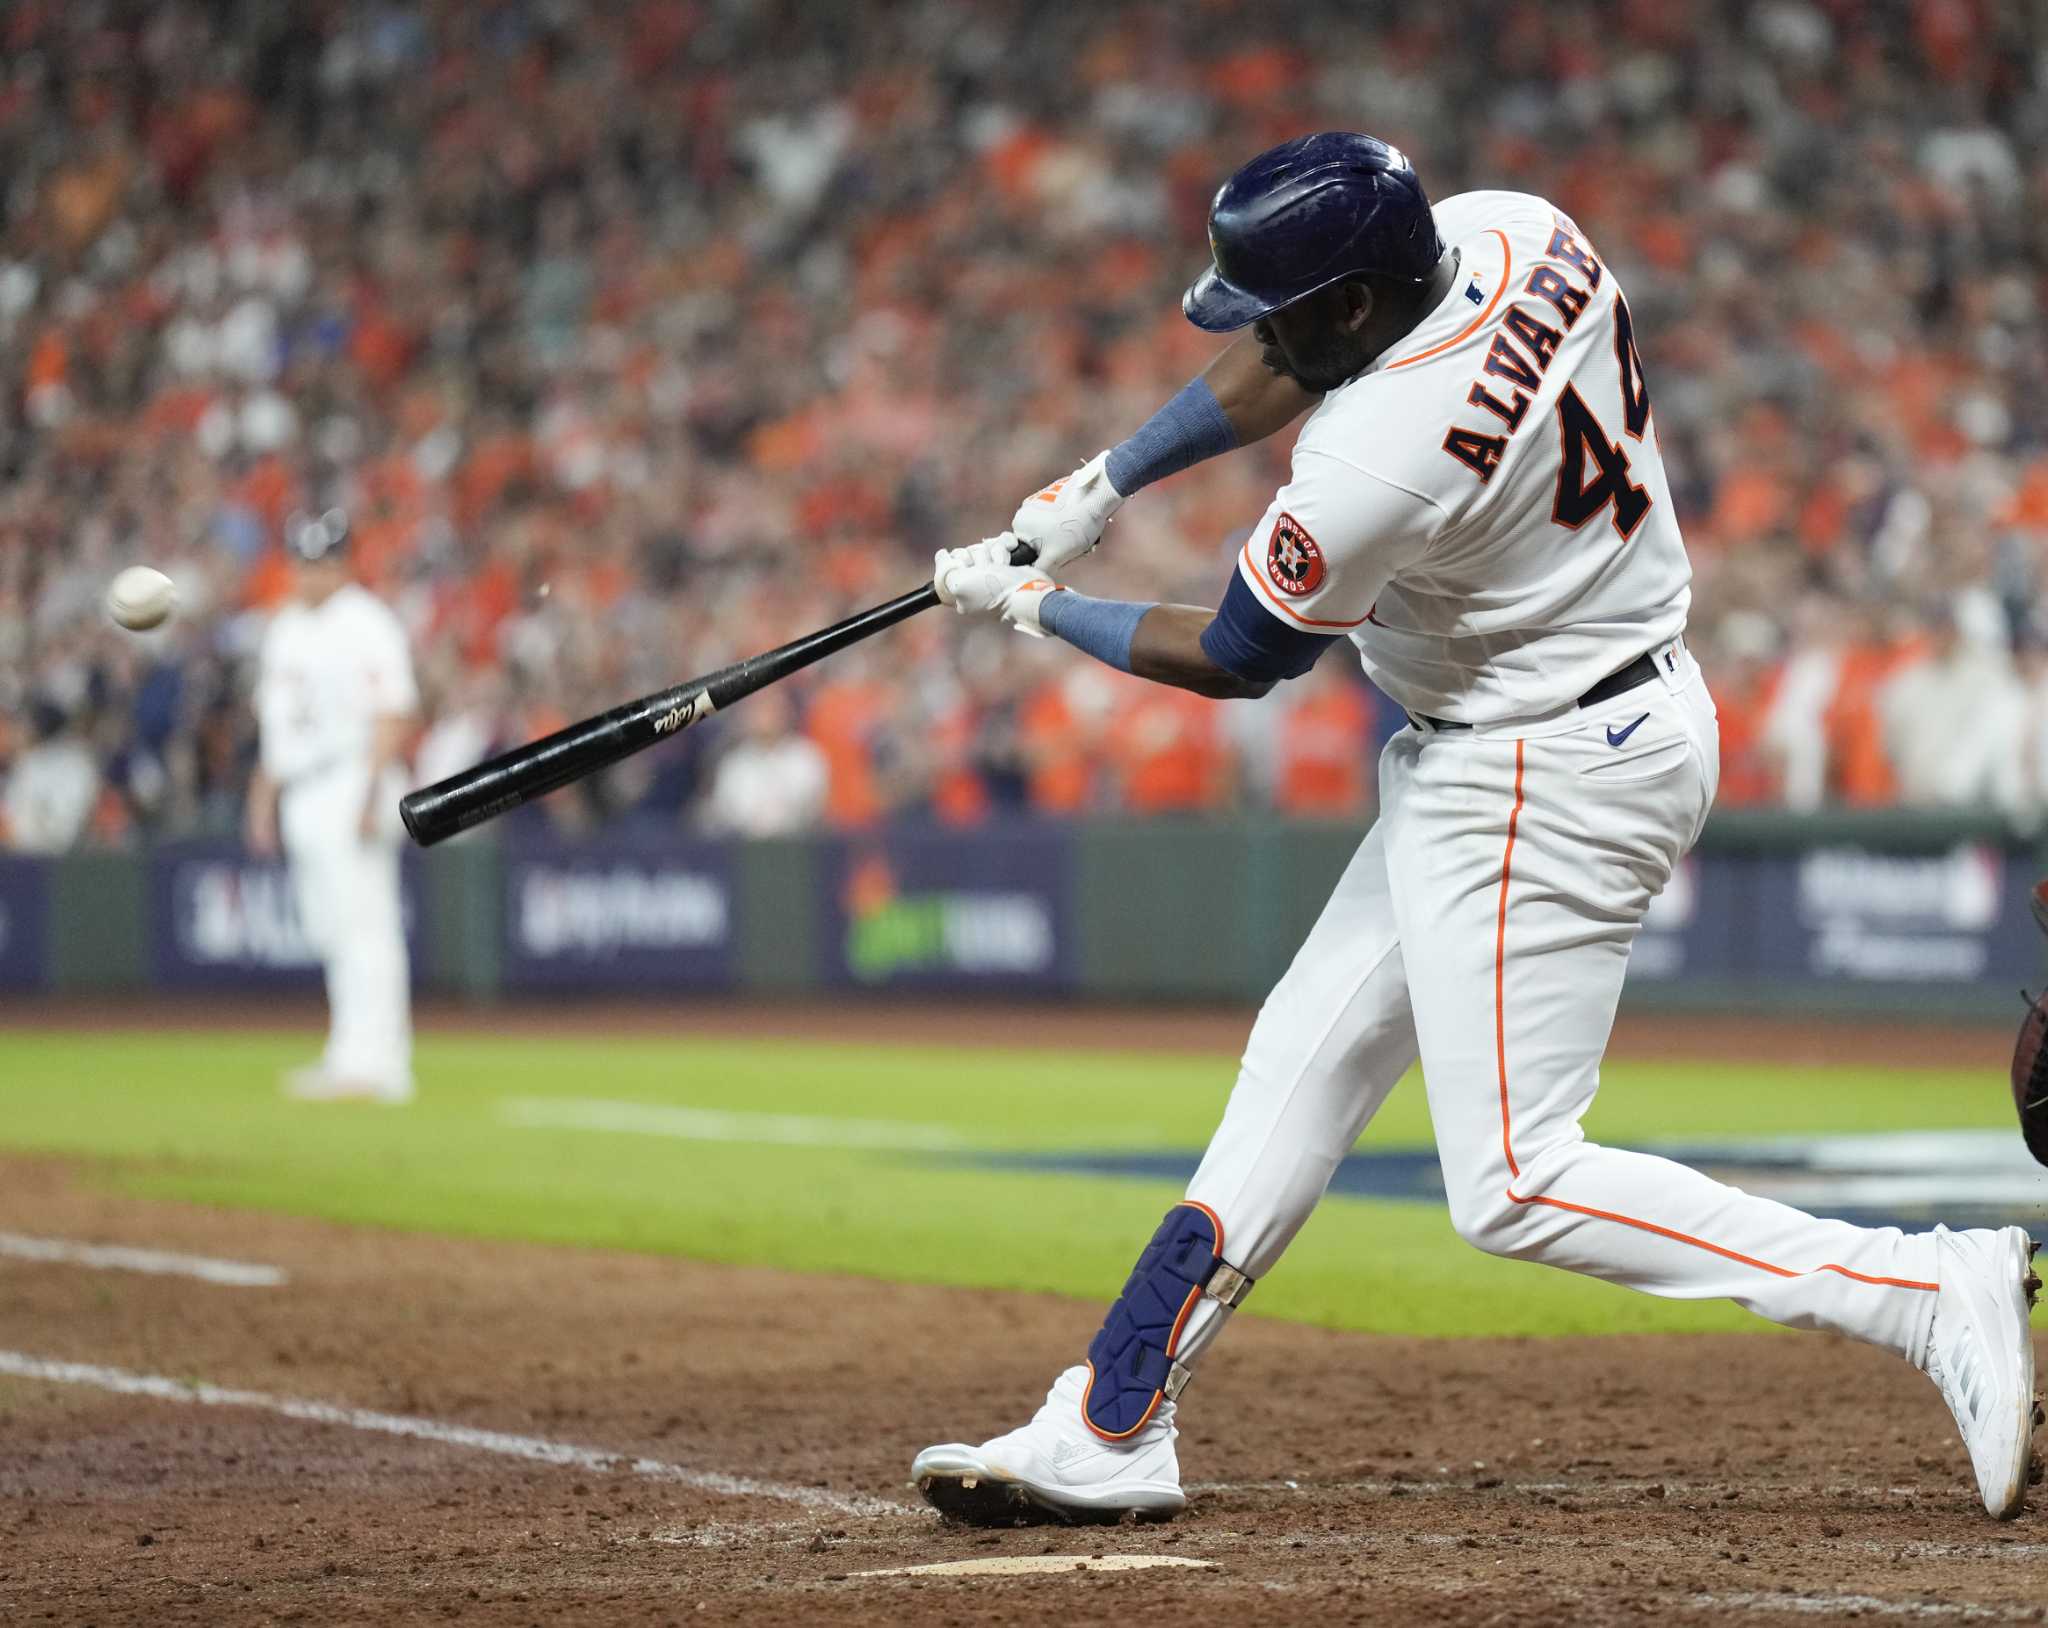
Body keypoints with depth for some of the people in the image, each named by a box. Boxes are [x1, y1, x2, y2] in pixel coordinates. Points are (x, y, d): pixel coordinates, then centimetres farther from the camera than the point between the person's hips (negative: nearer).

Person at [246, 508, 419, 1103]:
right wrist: (264, 795, 20)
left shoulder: (366, 625, -8)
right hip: (302, 797, 9)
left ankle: (365, 1061, -13)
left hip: (352, 782, -9)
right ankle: (379, 1056, 11)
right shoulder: (285, 629, 17)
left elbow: (392, 714, -14)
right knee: (328, 926, 8)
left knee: (363, 925, -11)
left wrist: (372, 794, -22)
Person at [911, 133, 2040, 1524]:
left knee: (1515, 1185, -9)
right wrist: (1099, 489, 10)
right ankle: (1112, 1430, 19)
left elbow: (1242, 660, -10)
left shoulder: (1382, 458, -29)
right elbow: (1293, 365, 13)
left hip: (1549, 779, -11)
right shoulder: (1517, 236, -6)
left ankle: (1933, 1293, -11)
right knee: (1307, 1058, 13)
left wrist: (1036, 610, 4)